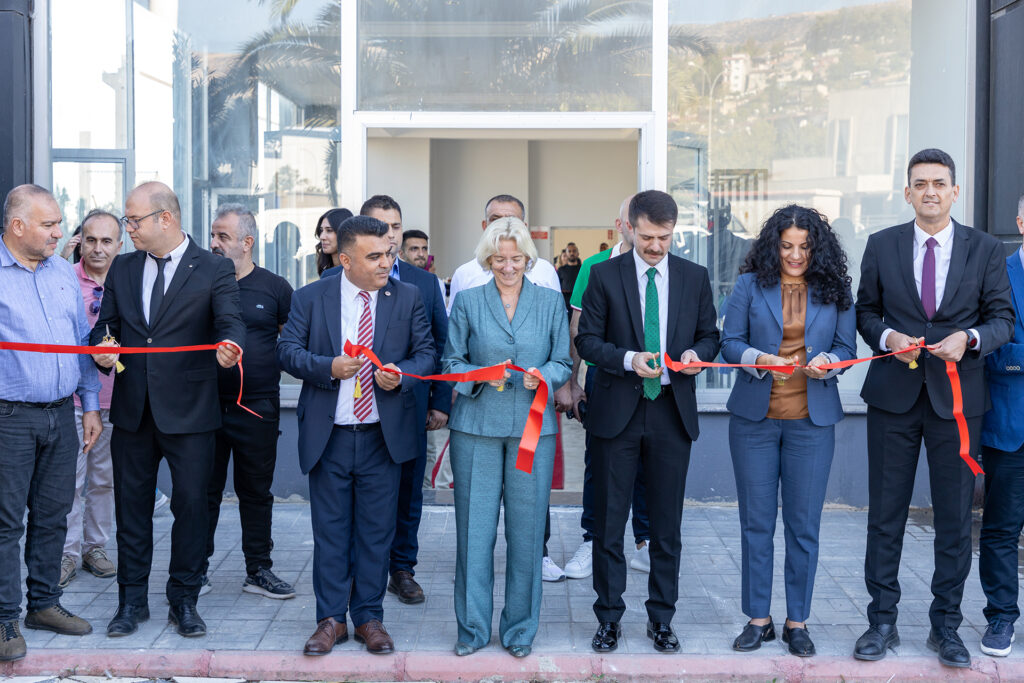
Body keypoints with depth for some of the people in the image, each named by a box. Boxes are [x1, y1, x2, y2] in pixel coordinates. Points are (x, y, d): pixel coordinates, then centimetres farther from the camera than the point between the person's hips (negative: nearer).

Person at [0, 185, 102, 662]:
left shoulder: (63, 273, 12)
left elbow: (83, 341, 16)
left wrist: (91, 406, 14)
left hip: (61, 415, 6)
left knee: (53, 515, 12)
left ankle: (44, 603, 23)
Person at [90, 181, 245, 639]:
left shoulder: (214, 270, -3)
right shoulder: (122, 269, 11)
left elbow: (229, 321, -15)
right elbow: (106, 324, 14)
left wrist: (229, 347, -38)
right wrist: (102, 348, -9)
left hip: (188, 412, -4)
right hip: (132, 411, 4)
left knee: (191, 505, 3)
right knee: (131, 504, 11)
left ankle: (184, 601, 18)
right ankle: (132, 601, 23)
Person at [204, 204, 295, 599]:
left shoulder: (274, 288, 2)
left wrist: (273, 364, -5)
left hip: (257, 407, -1)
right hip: (206, 406, 1)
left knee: (256, 492, 9)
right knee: (204, 490, 7)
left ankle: (259, 570, 18)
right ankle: (198, 569, 18)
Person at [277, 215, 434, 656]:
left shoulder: (408, 297, 3)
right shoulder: (310, 298, 1)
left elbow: (426, 352, 4)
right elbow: (288, 350, -2)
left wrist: (402, 374, -17)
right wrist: (329, 367, -19)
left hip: (384, 435, 1)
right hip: (328, 436, 0)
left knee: (377, 531, 7)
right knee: (330, 531, 7)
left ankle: (370, 618, 19)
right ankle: (331, 619, 17)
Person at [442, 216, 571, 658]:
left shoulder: (551, 304, 9)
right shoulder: (467, 302, 7)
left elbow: (563, 364, 9)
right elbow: (452, 362, 7)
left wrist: (542, 376, -12)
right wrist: (482, 376, -12)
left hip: (532, 426, 1)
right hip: (477, 426, 0)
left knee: (527, 529, 2)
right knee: (474, 526, 0)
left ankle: (520, 629, 16)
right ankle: (472, 628, 13)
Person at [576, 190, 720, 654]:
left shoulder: (694, 277, 7)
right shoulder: (605, 275, 0)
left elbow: (710, 335, 12)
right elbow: (586, 340, -2)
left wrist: (697, 353, -11)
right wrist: (627, 359, -18)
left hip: (672, 412, 2)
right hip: (617, 412, -1)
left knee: (667, 525, 8)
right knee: (609, 522, 5)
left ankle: (661, 619, 20)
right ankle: (609, 618, 17)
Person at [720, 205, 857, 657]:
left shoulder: (833, 290, 5)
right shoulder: (751, 285, 3)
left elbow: (847, 347, 7)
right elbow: (730, 342, 1)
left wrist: (826, 362, -14)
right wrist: (760, 360, -18)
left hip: (812, 419, 0)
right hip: (755, 416, 0)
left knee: (804, 524, 4)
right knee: (756, 521, 5)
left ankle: (797, 622, 16)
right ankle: (758, 618, 17)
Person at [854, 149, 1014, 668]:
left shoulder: (985, 249, 3)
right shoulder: (882, 246, 5)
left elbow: (1002, 317, 4)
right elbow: (865, 311, 10)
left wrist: (969, 338, -16)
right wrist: (887, 337, -11)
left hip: (957, 397, 0)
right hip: (893, 395, 0)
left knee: (955, 518, 6)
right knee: (885, 514, 5)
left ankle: (945, 625, 19)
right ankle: (882, 621, 17)